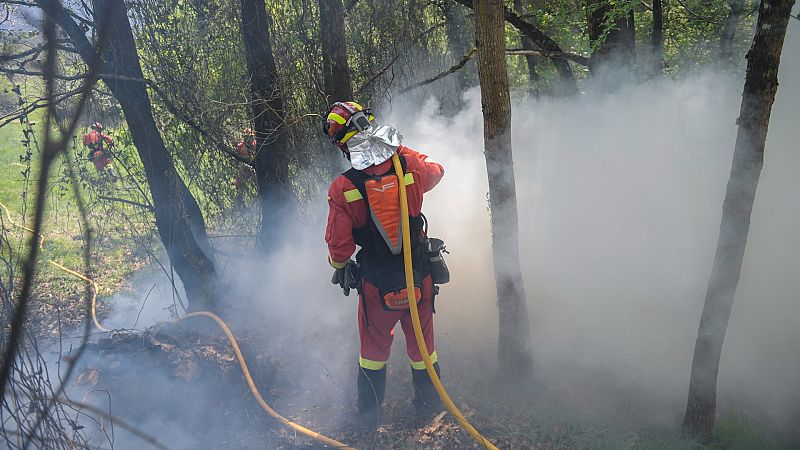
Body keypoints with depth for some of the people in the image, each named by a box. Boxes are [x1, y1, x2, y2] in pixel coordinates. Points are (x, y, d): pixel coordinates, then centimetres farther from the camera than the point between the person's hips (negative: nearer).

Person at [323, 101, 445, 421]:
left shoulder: (342, 187, -19)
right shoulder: (410, 166, -13)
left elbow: (339, 244, -13)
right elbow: (436, 171, 12)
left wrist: (338, 266, 9)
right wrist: (401, 150, 19)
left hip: (377, 283, -2)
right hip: (419, 277, 2)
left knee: (374, 344, 20)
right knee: (422, 344, 20)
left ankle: (369, 407, 37)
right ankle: (429, 404, 38)